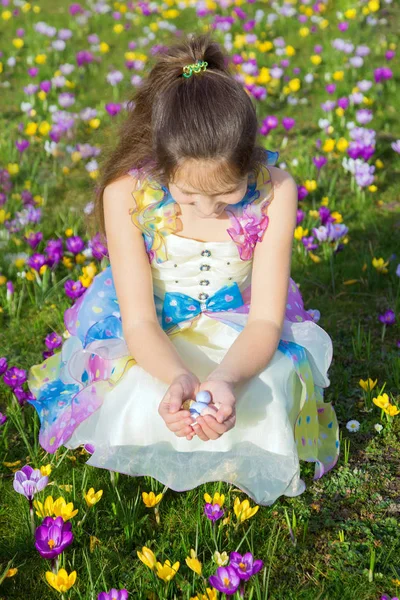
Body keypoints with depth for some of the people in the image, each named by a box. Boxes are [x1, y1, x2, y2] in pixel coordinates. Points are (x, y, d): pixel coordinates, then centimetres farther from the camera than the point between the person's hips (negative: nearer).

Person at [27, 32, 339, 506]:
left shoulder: (274, 191, -23)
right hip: (156, 342, 0)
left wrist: (225, 378, -44)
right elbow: (139, 320, -21)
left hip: (240, 338, 1)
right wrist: (178, 378, -45)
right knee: (145, 406, -30)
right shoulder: (126, 193, -24)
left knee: (263, 397, -29)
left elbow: (266, 319, -21)